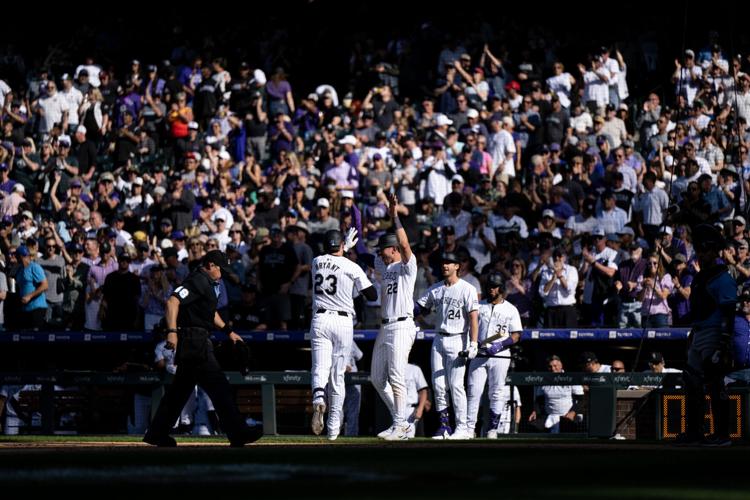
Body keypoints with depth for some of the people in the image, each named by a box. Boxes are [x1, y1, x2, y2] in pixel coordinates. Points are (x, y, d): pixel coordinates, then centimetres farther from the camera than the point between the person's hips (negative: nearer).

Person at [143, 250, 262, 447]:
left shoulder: (206, 283, 21)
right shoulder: (197, 281, -12)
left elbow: (210, 312, 35)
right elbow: (173, 301, -24)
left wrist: (228, 330, 34)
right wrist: (172, 331, -33)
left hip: (196, 342, 11)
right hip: (193, 341, -11)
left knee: (180, 389, 13)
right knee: (218, 386, -11)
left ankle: (157, 433, 16)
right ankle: (237, 433, -13)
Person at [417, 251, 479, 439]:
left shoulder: (467, 289, -5)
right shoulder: (435, 289, 12)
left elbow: (473, 316, -11)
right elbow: (418, 307, 12)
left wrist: (473, 343, -20)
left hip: (457, 340, -6)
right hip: (439, 339, 6)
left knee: (456, 385, -10)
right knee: (438, 385, 2)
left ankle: (463, 428, -6)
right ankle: (444, 425, 8)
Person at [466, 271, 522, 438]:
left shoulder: (511, 310, 6)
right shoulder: (479, 306, 13)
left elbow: (516, 336, 1)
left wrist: (500, 345, -15)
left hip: (500, 356, -1)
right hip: (479, 354, 1)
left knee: (496, 393, 0)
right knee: (474, 391, -6)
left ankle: (493, 428, 5)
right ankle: (469, 428, -7)